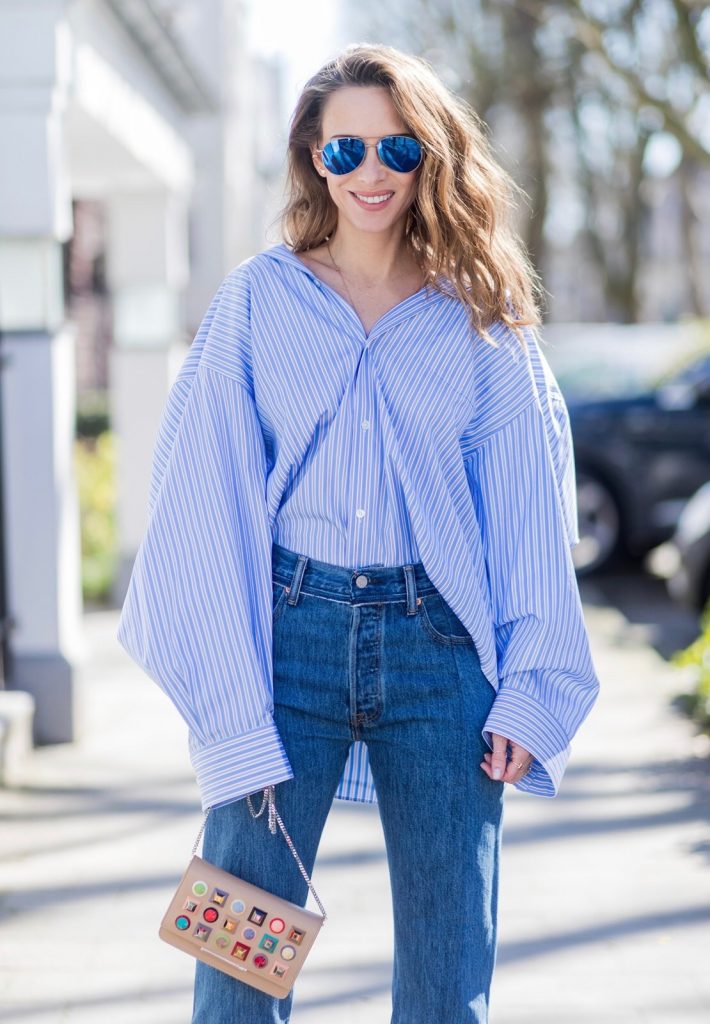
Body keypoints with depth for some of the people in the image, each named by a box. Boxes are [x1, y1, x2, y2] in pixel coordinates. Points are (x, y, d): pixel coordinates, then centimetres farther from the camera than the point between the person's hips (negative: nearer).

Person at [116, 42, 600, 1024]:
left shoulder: (485, 316, 7)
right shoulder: (257, 299, 4)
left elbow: (530, 509, 7)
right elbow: (208, 501, 1)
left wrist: (530, 689, -2)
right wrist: (230, 709, -6)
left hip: (439, 645, 1)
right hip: (290, 630, -1)